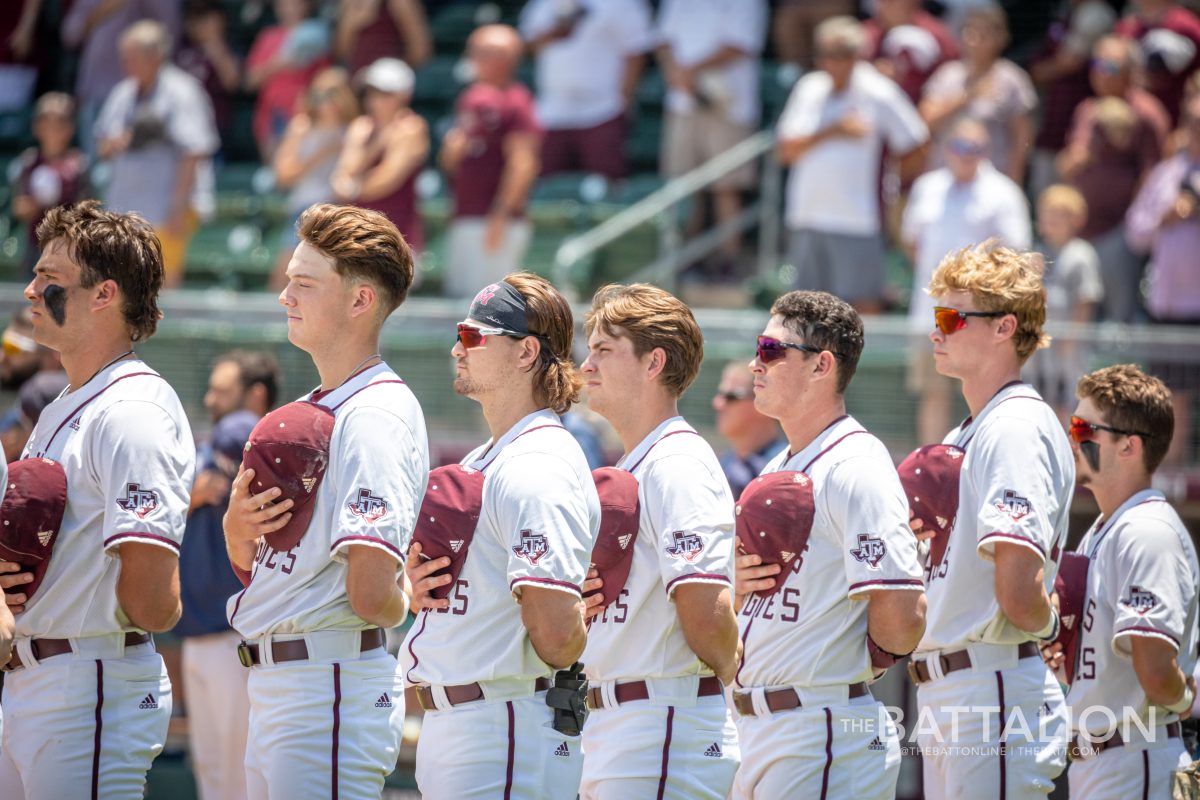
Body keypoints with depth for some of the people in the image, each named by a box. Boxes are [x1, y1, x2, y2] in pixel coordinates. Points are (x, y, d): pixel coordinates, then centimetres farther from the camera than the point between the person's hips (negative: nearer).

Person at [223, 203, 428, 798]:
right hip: (272, 686, 10)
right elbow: (257, 566, 21)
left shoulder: (375, 415, -15)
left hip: (334, 687, -10)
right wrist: (237, 530, 0)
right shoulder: (307, 414, 16)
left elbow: (371, 595, -24)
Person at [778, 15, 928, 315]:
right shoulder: (809, 89, 9)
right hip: (807, 217, 5)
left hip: (857, 219, -5)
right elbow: (786, 150, 1)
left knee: (864, 302, -7)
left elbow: (916, 153, 2)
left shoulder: (879, 94, -3)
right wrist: (831, 132, -10)